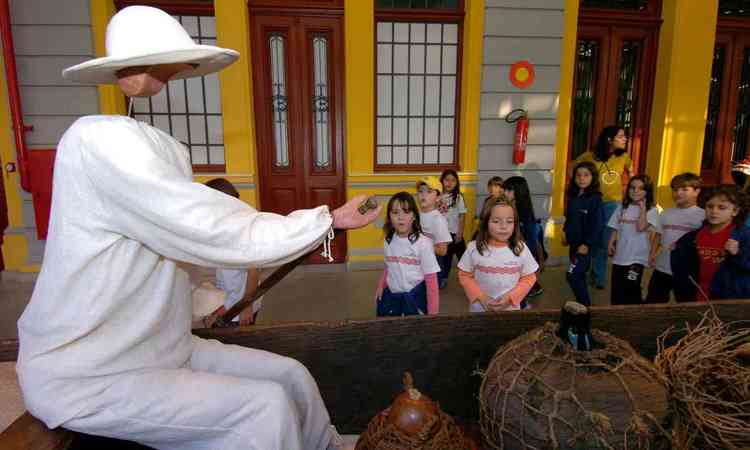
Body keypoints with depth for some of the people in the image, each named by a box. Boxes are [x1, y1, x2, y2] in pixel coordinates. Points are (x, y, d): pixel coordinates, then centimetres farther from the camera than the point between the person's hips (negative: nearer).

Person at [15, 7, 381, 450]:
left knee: (291, 376, 3)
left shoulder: (168, 150, 6)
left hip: (159, 348, 8)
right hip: (85, 377, -8)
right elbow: (216, 235, -27)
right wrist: (327, 220, -18)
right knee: (264, 406, -17)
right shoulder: (100, 138, -23)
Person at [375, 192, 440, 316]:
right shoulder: (388, 241, -1)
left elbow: (431, 279, -13)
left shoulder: (423, 243, -16)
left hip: (414, 296, -4)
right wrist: (380, 288, 3)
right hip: (390, 295, 5)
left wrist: (432, 312, -12)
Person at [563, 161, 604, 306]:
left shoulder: (595, 198, -15)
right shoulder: (573, 196, 5)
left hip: (584, 244, -7)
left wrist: (587, 244, -19)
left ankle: (586, 305, 3)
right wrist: (566, 232, 13)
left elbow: (597, 224, -18)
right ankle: (583, 304, 28)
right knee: (578, 275, 15)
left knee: (572, 276, -10)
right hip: (574, 242, 7)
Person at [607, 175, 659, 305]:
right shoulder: (622, 207, 8)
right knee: (616, 291, 11)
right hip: (620, 256, 5)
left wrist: (642, 208, -14)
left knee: (631, 290, -5)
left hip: (637, 257, -5)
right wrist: (611, 243, -4)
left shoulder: (651, 210, -5)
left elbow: (641, 227, -20)